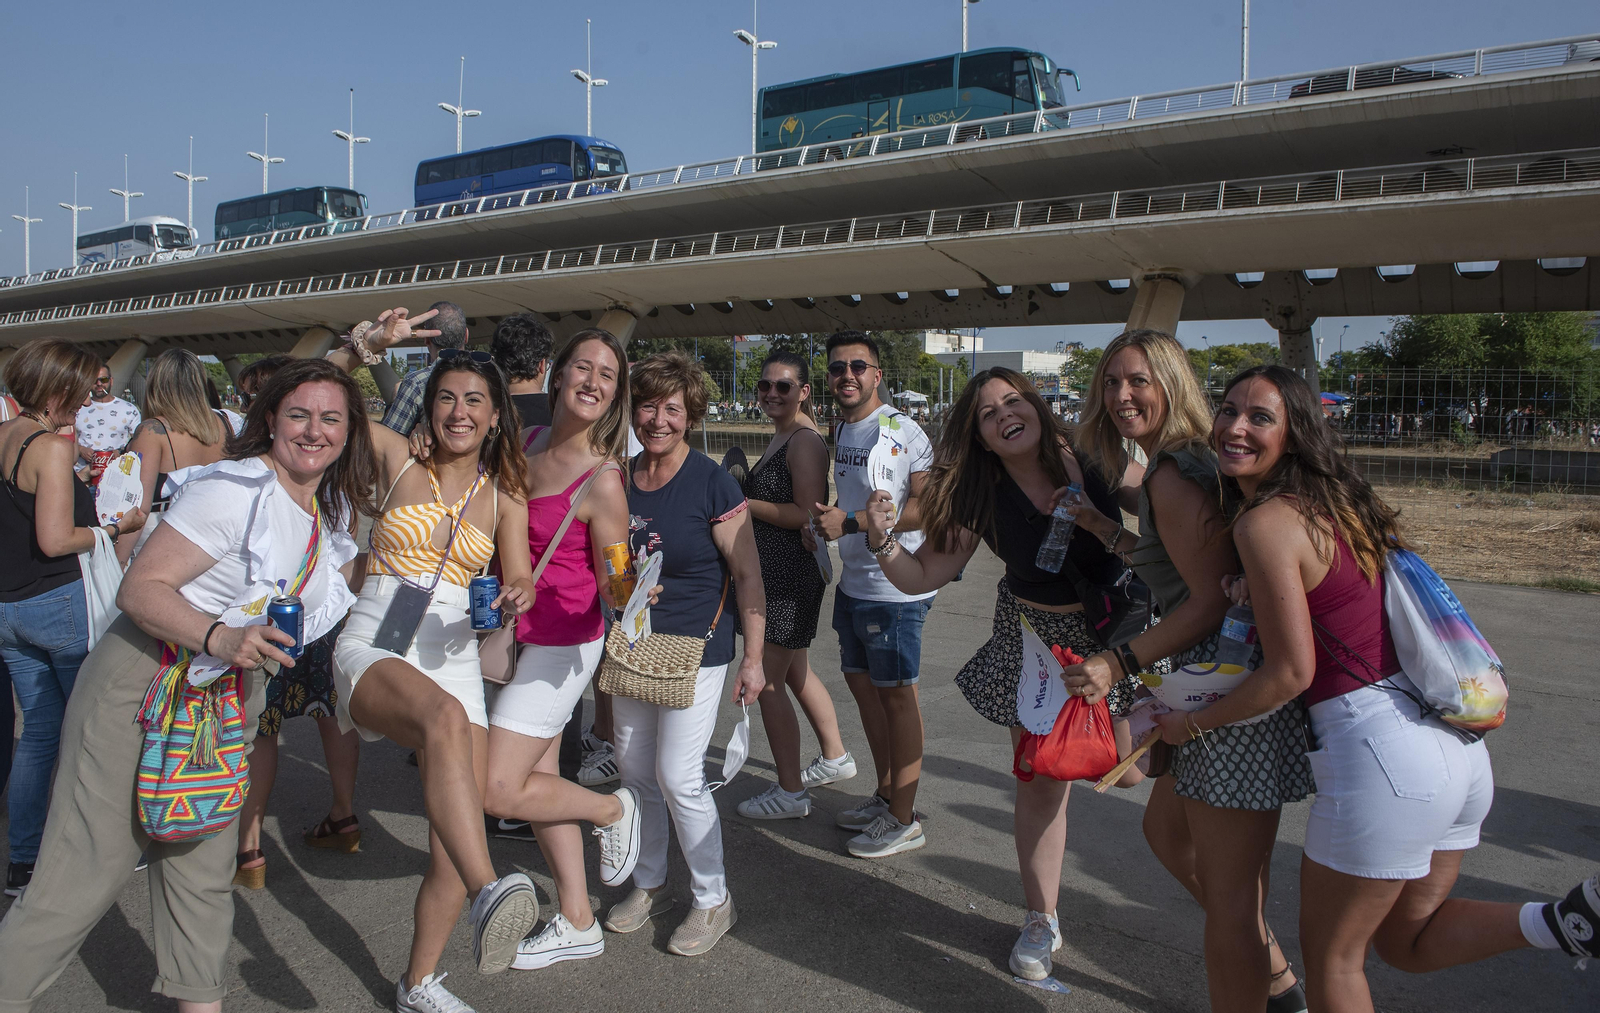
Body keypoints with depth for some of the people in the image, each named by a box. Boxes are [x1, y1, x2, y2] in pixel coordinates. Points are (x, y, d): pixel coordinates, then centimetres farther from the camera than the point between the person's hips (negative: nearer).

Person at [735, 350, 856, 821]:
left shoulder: (805, 441, -16)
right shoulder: (782, 437, 15)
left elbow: (806, 513, -22)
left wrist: (744, 504, -16)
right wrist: (740, 494, 9)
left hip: (789, 576, -11)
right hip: (776, 570, 11)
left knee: (765, 679, -5)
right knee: (794, 671, 22)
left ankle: (790, 793, 6)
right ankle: (835, 758, 38)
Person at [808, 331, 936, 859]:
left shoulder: (899, 429, -16)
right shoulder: (842, 430, 13)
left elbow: (927, 506, -25)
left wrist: (850, 523, -24)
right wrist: (826, 515, 5)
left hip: (894, 588, -9)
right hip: (853, 583, 9)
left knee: (895, 695, 0)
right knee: (862, 683, 17)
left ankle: (904, 819, 12)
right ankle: (885, 795, 33)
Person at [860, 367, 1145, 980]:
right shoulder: (981, 497, -14)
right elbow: (923, 576, -11)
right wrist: (882, 541, -30)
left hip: (1115, 631, -1)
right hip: (1033, 641, 1)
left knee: (1127, 773, 3)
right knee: (1040, 782, 8)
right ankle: (1041, 919, 28)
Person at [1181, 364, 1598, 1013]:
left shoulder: (1265, 522, -15)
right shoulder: (1333, 501, 11)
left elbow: (1291, 673, -15)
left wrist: (1192, 724, -1)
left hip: (1380, 751, -9)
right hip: (1452, 740, 9)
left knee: (1331, 955, 13)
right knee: (1405, 942, 24)